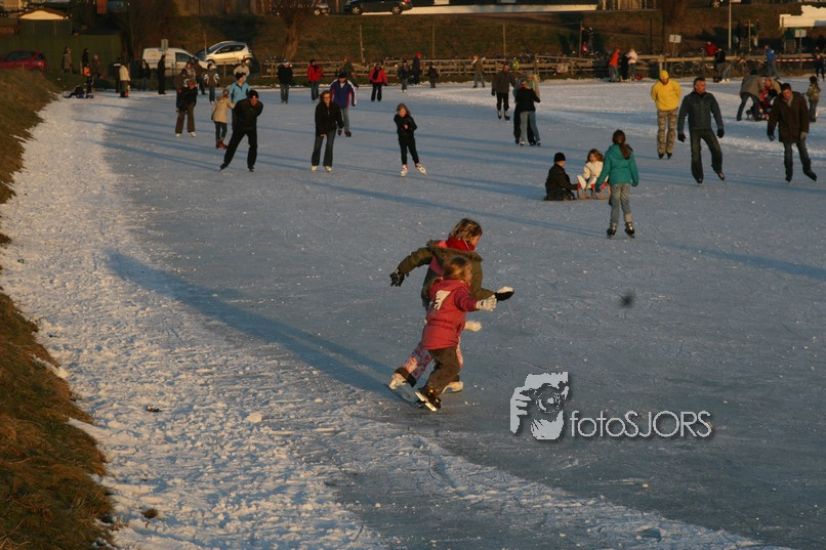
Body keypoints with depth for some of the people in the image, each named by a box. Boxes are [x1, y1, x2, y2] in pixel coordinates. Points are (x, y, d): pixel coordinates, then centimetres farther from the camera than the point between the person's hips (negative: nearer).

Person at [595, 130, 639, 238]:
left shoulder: (610, 153, -8)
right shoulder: (628, 152, -1)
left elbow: (605, 169, -6)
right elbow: (633, 167, 6)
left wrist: (599, 183, 2)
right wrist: (635, 180, 21)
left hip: (614, 181, -2)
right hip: (626, 181, 2)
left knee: (615, 205, 6)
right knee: (626, 204, 9)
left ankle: (613, 228, 6)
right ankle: (630, 227, 6)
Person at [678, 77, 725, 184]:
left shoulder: (709, 97, 0)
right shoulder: (688, 99, -6)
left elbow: (716, 112, 3)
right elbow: (682, 116, -3)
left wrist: (720, 127, -6)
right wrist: (680, 132, -7)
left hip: (707, 129, 2)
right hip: (694, 130, -2)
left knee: (716, 149, -13)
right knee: (696, 153, -7)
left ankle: (717, 168, 14)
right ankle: (698, 175, 13)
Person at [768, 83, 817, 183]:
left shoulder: (799, 99, -13)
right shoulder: (778, 101, -11)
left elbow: (805, 115, -11)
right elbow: (773, 117, -5)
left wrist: (805, 130, -17)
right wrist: (770, 131, -6)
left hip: (798, 129, 0)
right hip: (785, 131, 0)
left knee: (802, 149, 8)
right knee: (787, 151, 0)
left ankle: (807, 169, 24)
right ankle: (788, 173, 10)